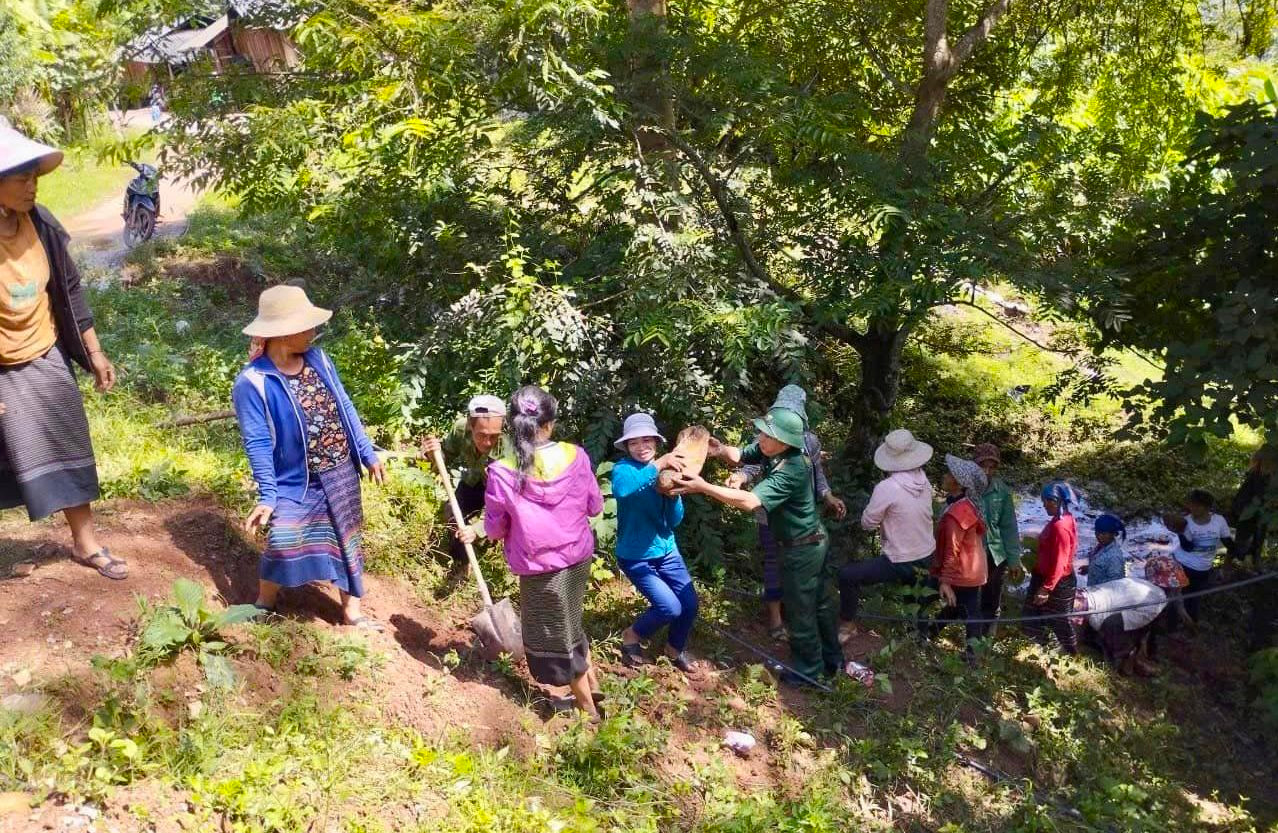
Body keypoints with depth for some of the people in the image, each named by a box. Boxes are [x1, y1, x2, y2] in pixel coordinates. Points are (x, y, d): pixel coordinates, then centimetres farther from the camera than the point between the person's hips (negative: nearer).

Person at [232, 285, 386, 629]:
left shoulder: (318, 359, -1)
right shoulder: (252, 382, -18)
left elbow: (345, 408, 7)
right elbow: (258, 445, -16)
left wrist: (368, 454, 9)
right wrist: (268, 496, -18)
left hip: (342, 474, 6)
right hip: (297, 483, -5)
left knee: (348, 540, 14)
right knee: (283, 545, -11)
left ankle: (352, 612, 32)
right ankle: (264, 606, 20)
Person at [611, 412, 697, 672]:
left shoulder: (664, 472, -1)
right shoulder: (623, 468, -17)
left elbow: (675, 520, -3)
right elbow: (622, 489, -44)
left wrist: (674, 492, -21)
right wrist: (658, 465, -41)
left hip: (666, 551, 6)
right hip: (636, 557, -6)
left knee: (690, 605, 4)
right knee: (670, 608, -13)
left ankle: (675, 649, 34)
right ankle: (631, 637, 16)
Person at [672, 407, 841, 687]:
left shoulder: (790, 472, -35)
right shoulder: (771, 450, -8)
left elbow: (750, 501, -43)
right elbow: (740, 456, 2)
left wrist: (704, 487, -43)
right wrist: (721, 451, -23)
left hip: (802, 549, -9)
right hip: (816, 541, 9)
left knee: (800, 611, 8)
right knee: (820, 602, 23)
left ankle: (807, 669, 27)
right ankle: (831, 659, 40)